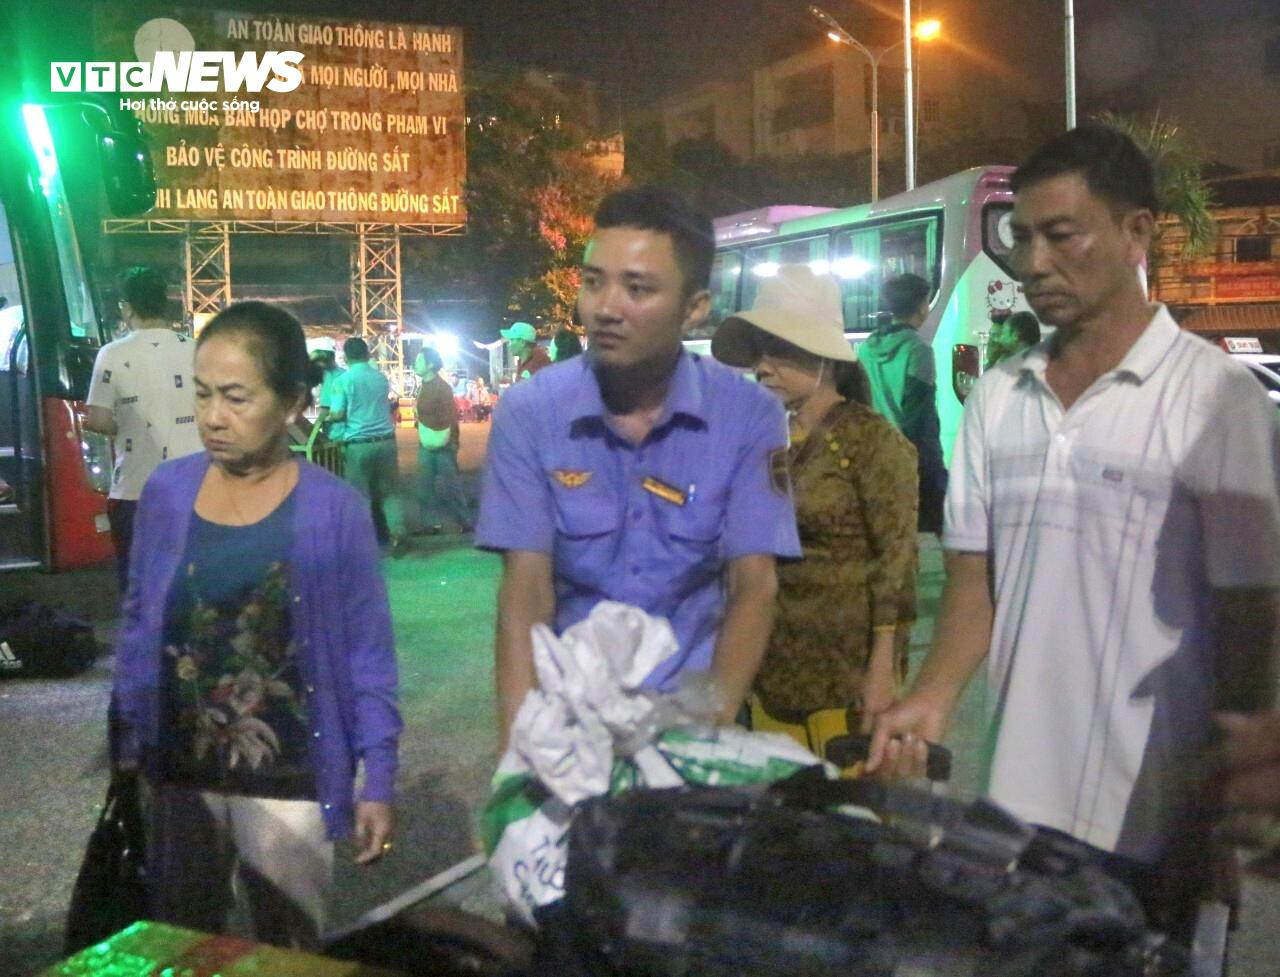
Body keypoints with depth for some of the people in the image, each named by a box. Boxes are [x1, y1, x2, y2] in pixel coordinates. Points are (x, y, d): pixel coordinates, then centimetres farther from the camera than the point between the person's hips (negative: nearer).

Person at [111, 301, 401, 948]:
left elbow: (368, 653, -9)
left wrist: (378, 781, -7)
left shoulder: (334, 510, -13)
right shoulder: (165, 492, -5)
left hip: (287, 780, -3)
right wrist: (128, 749, 6)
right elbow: (136, 627, 5)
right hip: (180, 773, 3)